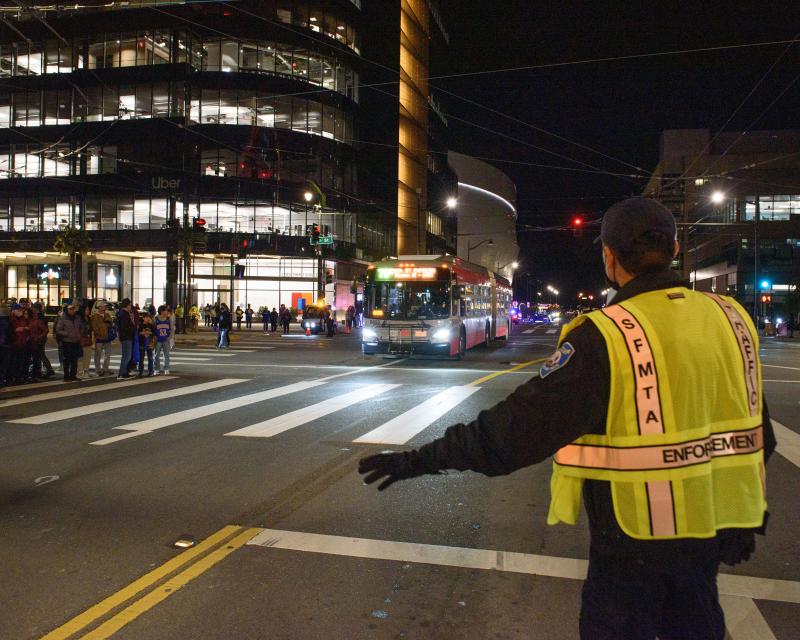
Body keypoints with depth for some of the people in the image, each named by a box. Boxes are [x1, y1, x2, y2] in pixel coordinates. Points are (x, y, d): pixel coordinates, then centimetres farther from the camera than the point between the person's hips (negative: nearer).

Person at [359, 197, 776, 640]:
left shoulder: (606, 337, -22)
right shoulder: (729, 318, -2)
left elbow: (522, 423, -25)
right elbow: (757, 430, 7)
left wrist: (422, 459, -18)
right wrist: (750, 515, 22)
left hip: (636, 535, -6)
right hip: (709, 528, 6)